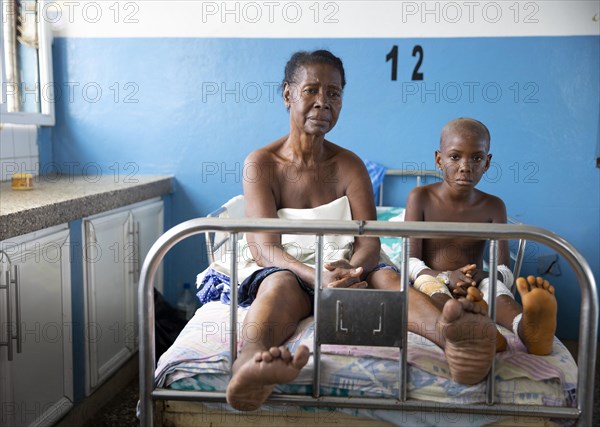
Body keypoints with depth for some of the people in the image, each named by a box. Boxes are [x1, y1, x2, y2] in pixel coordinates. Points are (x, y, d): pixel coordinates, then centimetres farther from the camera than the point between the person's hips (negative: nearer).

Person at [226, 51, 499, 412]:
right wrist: (317, 277, -35)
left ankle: (449, 333, -62)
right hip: (287, 273, -2)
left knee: (385, 275, -29)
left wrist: (349, 269, -31)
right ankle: (250, 362, -70)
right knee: (279, 283, -36)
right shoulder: (261, 164, -1)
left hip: (346, 274, 2)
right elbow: (263, 247, -14)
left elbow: (370, 242, -4)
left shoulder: (350, 165, 7)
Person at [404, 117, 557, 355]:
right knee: (429, 284, -34)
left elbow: (505, 272, -3)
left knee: (494, 285, -31)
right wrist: (445, 277, -28)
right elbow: (410, 261, -7)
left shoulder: (493, 206, 5)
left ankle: (528, 328, -65)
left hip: (474, 288, 1)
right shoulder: (420, 197, 0)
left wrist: (483, 275, -29)